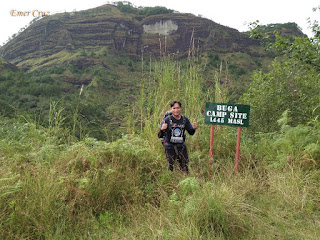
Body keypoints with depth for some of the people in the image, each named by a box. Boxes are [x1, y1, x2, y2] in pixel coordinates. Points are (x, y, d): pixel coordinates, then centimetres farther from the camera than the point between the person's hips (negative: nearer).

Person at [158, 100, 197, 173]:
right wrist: (162, 129, -34)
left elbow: (191, 132, 8)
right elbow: (160, 136, -12)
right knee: (170, 168, 3)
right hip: (170, 147, -3)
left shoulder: (185, 119, 1)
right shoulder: (167, 120, -10)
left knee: (185, 168, 9)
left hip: (181, 147, 3)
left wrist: (194, 128, -15)